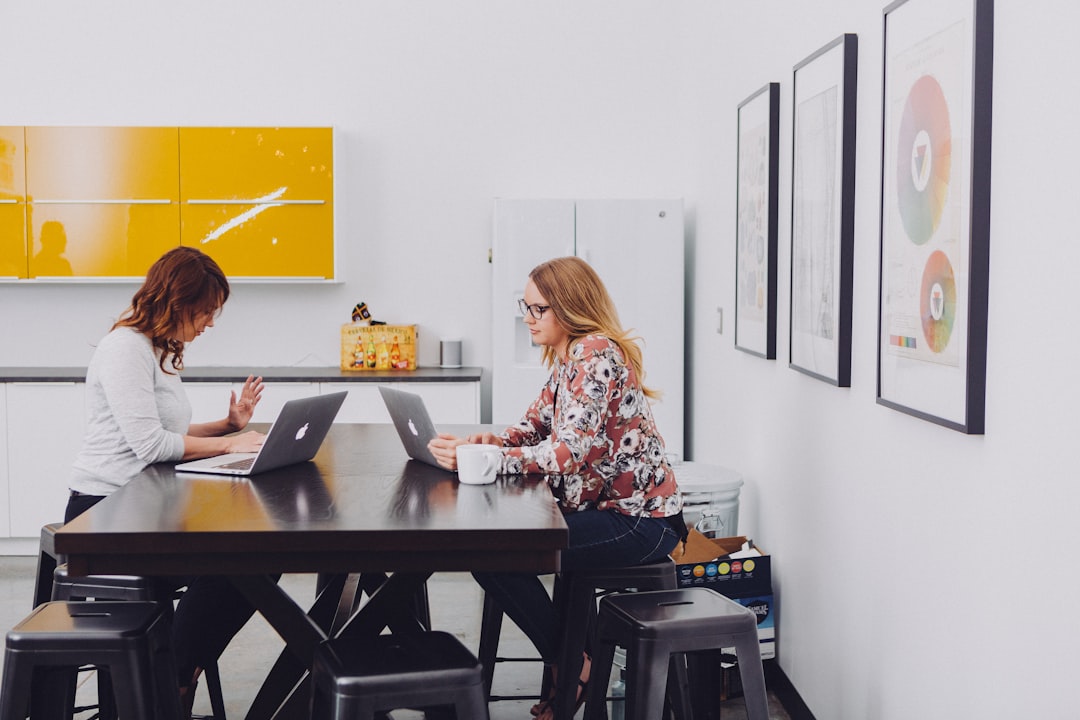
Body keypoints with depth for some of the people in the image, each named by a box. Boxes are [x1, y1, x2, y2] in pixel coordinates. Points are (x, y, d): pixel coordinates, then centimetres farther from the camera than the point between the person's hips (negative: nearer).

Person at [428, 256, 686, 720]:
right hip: (603, 506, 10)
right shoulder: (569, 357, 12)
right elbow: (535, 425, 15)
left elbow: (570, 450, -29)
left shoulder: (597, 354, -19)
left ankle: (571, 667, 2)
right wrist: (486, 440, -7)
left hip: (640, 521, -10)